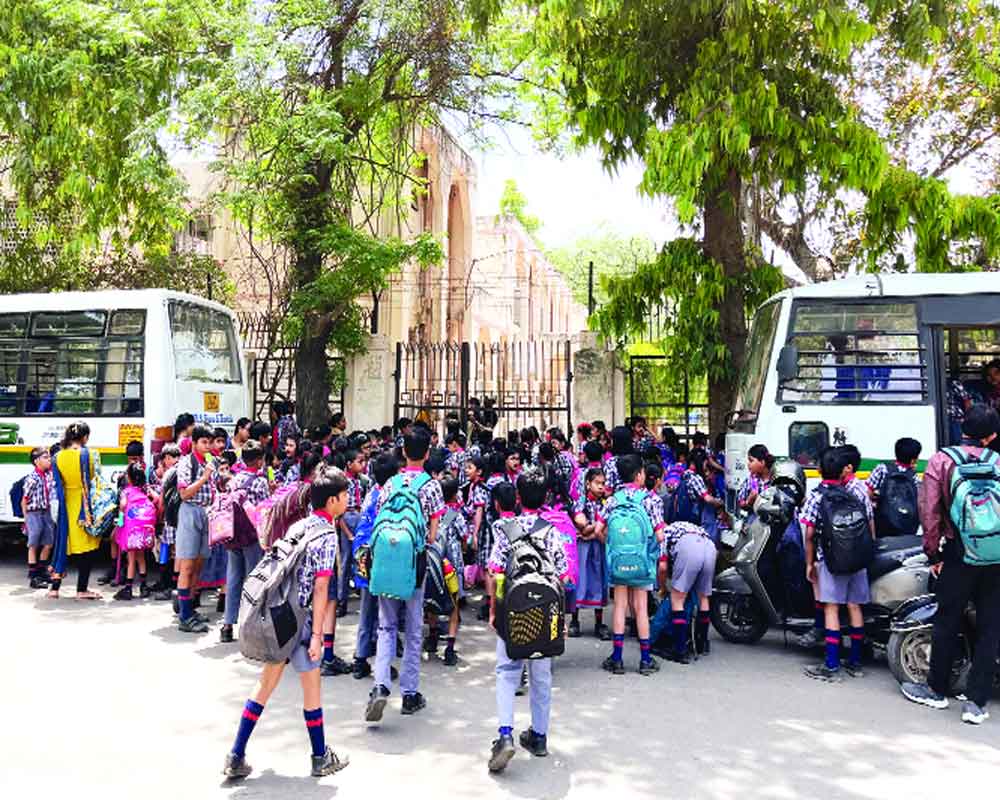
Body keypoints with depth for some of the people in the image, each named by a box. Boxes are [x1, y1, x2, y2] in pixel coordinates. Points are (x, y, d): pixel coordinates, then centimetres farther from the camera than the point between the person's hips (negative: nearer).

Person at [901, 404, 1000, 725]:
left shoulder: (941, 461, -2)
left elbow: (929, 512, -7)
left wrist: (933, 553, 1)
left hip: (959, 554, -1)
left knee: (947, 623, 11)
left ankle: (937, 690, 24)